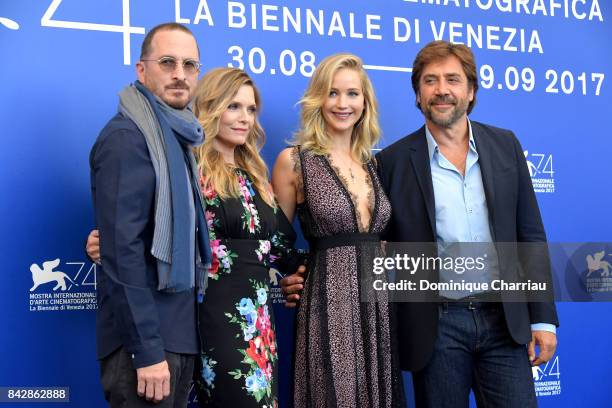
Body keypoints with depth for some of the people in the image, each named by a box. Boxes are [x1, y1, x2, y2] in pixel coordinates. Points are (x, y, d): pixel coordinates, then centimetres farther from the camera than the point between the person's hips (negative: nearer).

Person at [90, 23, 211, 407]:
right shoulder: (126, 137, -14)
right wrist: (148, 351, -21)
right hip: (145, 339, -8)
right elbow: (123, 249, -20)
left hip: (179, 332, 8)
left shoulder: (177, 137, 13)